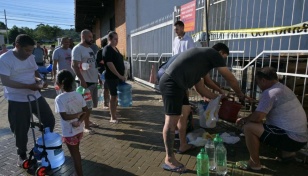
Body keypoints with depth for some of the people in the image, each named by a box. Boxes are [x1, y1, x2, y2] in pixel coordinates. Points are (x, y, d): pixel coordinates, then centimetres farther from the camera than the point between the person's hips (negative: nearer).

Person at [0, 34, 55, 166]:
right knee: (21, 130, 7)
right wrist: (29, 86, -25)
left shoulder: (31, 57, 4)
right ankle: (22, 155, 31)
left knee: (50, 120, 10)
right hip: (17, 100, -5)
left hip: (35, 96, 6)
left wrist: (39, 80, -8)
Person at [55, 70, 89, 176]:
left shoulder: (59, 98, -19)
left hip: (69, 132, -6)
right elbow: (86, 111, -5)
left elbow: (65, 117, -24)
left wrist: (78, 114, -12)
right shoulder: (78, 95, -4)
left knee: (74, 155, 8)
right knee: (76, 152, 24)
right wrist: (79, 121, -13)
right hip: (79, 130, 6)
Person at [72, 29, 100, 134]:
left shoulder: (90, 48, 15)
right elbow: (74, 65, -19)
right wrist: (82, 80, -24)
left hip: (93, 80, 9)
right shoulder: (77, 49, -12)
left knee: (91, 104, 17)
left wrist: (98, 77, 18)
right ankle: (86, 126, 11)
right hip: (85, 81, -8)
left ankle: (88, 121, 32)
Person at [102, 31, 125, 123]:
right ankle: (112, 118, 8)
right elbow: (109, 64, -21)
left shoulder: (115, 48, 16)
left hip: (118, 77, 9)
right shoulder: (107, 49, -12)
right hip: (112, 77, -8)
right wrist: (119, 75, -22)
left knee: (116, 96, 12)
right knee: (113, 96, -2)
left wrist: (121, 76, 16)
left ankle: (114, 116, 22)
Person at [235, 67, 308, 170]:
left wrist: (243, 120, -4)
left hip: (291, 139, -10)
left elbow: (257, 117, -23)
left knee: (249, 127, -17)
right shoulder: (283, 89, 13)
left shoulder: (269, 92, -18)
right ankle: (287, 152, 21)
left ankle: (254, 163, -2)